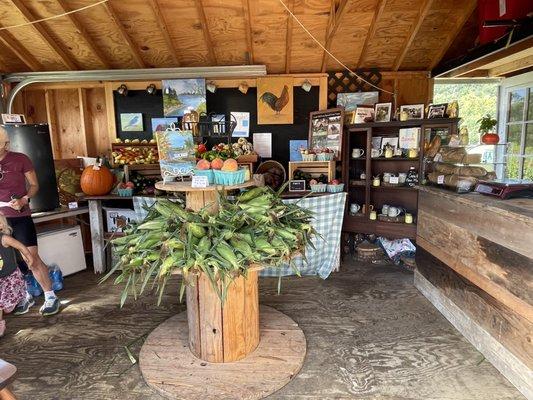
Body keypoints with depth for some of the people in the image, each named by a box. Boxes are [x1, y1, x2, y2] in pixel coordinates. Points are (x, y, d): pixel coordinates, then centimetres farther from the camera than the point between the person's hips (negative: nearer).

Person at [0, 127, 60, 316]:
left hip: (21, 217, -4)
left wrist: (24, 200, -17)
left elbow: (34, 185, 0)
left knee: (32, 258, -5)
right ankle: (24, 296, 26)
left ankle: (50, 297, 7)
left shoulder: (20, 160, -7)